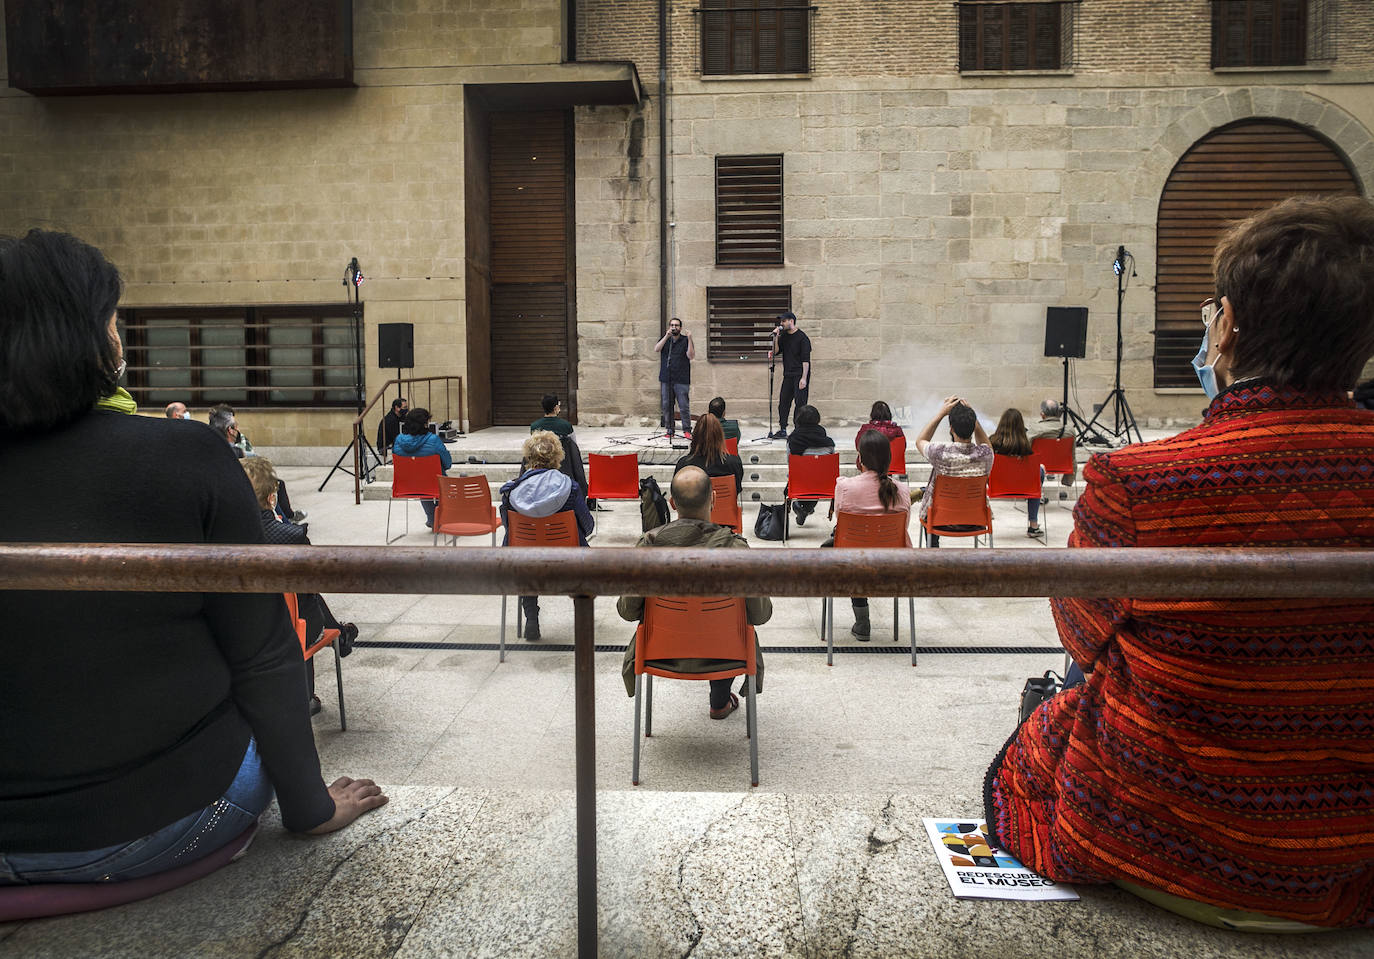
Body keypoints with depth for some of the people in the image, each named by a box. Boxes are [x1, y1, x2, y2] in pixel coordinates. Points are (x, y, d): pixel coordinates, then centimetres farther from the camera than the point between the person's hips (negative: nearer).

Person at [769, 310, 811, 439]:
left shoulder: (802, 338, -8)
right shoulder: (783, 336, 13)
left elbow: (806, 360, -12)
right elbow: (776, 351, 8)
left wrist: (804, 378, -18)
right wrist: (775, 337, -5)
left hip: (800, 375, -7)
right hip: (788, 375, 7)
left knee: (800, 403, -6)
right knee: (783, 402, 5)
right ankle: (782, 430, 12)